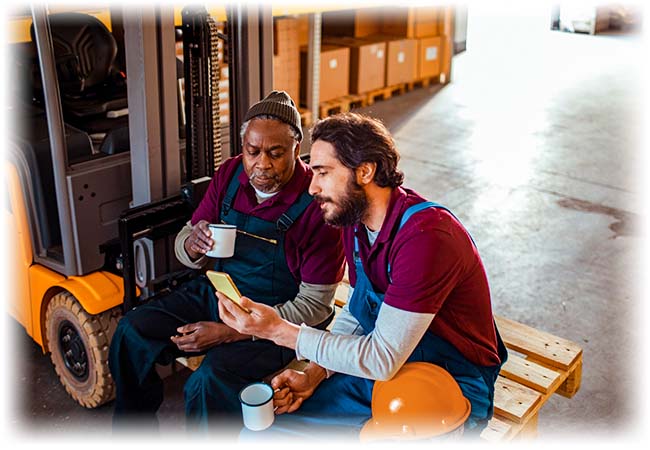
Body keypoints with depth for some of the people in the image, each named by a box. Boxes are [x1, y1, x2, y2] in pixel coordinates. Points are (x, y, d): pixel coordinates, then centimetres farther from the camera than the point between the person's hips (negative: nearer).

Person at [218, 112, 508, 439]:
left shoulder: (426, 237, -29)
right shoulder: (354, 219, -1)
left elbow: (381, 359, -28)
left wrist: (279, 330, -26)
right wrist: (313, 375, -5)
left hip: (455, 389, -7)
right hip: (384, 369, 8)